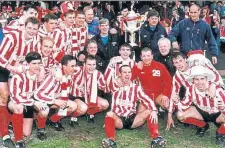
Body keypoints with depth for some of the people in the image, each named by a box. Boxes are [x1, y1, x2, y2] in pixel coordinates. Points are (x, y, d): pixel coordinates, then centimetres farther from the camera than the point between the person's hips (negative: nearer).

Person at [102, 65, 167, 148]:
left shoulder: (136, 88, 6)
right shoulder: (115, 87, 7)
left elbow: (148, 101, -5)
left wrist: (154, 110, -24)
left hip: (132, 119, 2)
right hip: (118, 119, -1)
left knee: (149, 112, -21)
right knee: (109, 114, -32)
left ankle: (156, 139, -35)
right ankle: (111, 140, -51)